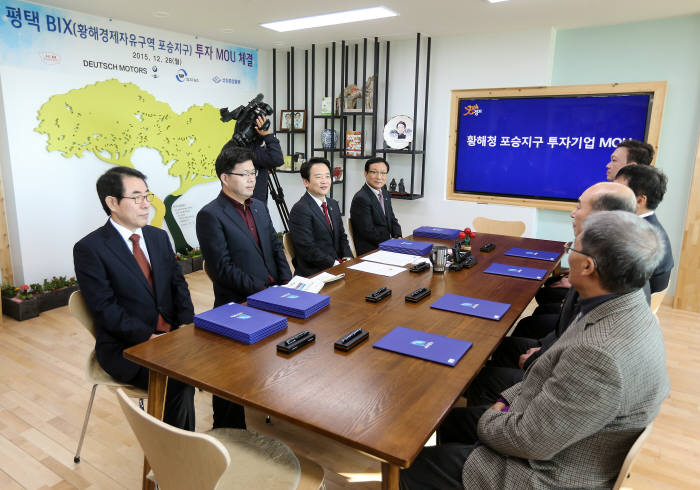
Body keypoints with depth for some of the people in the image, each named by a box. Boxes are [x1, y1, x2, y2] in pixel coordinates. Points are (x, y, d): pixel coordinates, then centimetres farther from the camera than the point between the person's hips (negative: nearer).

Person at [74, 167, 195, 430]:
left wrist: (187, 327, -6)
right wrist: (149, 337, -20)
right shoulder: (89, 248, -8)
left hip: (172, 335, 6)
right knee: (179, 382, -27)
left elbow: (178, 284, 10)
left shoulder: (159, 236, 11)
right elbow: (105, 309, -13)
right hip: (126, 348, -5)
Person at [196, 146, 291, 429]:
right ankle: (228, 427, 9)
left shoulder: (259, 207, 13)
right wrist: (263, 291, -18)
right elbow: (223, 268, -15)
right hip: (239, 305, -6)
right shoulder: (210, 215, -10)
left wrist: (287, 283, 0)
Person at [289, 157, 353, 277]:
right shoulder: (300, 210, -13)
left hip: (338, 264, 8)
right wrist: (335, 264, -18)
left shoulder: (333, 204, 14)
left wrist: (347, 258, -1)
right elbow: (308, 249, -17)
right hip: (314, 273, -8)